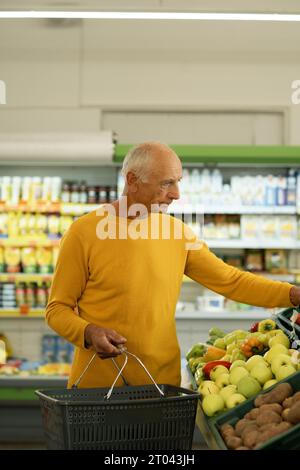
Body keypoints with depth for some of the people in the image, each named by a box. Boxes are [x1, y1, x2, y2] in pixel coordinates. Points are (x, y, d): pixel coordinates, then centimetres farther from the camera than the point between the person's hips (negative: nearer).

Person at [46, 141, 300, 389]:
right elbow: (58, 309, -4)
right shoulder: (84, 232, -8)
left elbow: (231, 281, 7)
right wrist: (89, 333, -23)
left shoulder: (176, 231, 4)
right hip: (97, 382, -3)